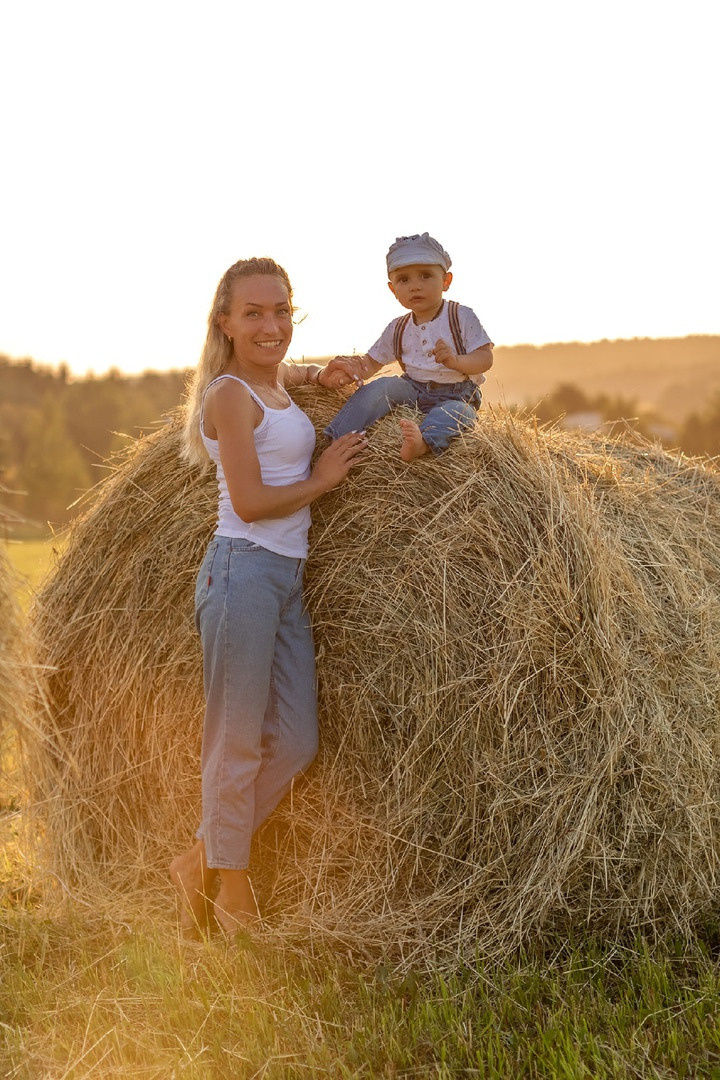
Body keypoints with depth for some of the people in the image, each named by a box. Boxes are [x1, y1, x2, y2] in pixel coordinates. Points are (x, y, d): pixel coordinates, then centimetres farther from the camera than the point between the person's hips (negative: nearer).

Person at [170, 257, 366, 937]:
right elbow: (250, 503, -15)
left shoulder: (274, 386, 16)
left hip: (287, 580, 9)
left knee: (296, 741, 7)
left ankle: (200, 862, 19)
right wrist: (322, 479, -2)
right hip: (244, 572, -9)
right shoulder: (229, 395, -8)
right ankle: (230, 890, 11)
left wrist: (321, 376, 23)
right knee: (236, 742, -1)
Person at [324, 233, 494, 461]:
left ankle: (423, 441, -66)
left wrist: (455, 361, -29)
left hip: (455, 395, -4)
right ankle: (337, 440, -30)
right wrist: (356, 367, -11)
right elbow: (373, 362, 14)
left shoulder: (462, 318, -4)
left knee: (457, 412, -36)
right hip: (413, 390, 4)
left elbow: (485, 358, -9)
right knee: (381, 386, -21)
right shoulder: (397, 330, 9)